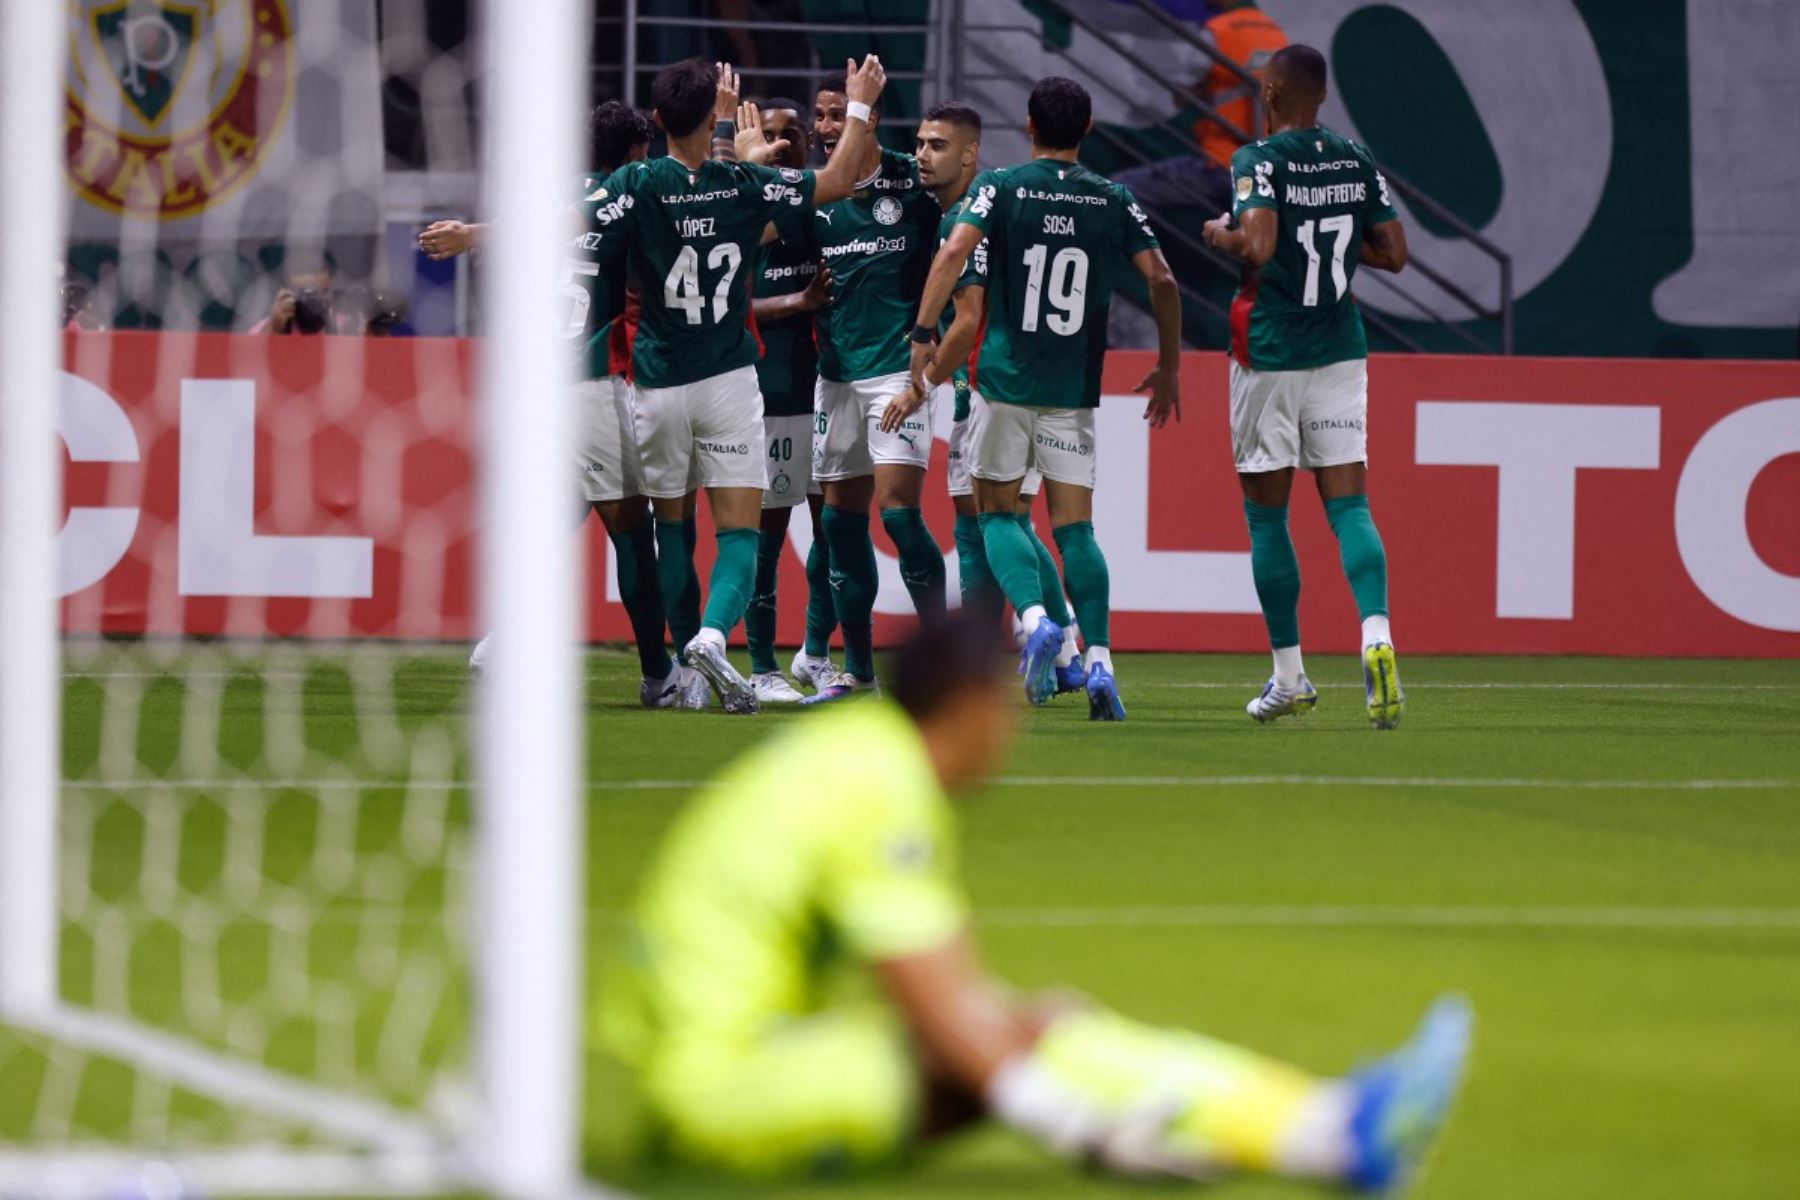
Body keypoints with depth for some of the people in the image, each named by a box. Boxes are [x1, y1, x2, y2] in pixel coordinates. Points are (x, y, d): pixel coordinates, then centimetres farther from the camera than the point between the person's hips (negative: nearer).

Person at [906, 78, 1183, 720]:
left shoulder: (1000, 187, -1)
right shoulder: (1115, 200, 5)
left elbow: (954, 251, -16)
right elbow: (1161, 281, 1)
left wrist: (923, 333, -14)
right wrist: (1169, 367, 11)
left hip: (1005, 379, -2)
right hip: (1074, 391, 2)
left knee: (997, 511, 10)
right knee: (1074, 526, 4)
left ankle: (1036, 619, -16)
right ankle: (1098, 661, -9)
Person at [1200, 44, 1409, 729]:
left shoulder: (1258, 162, -11)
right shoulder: (1356, 161, 5)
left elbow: (1257, 245, -25)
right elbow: (1393, 254, 8)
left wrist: (1220, 234, -5)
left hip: (1269, 357, -4)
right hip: (1340, 352, 4)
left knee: (1267, 515, 7)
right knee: (1348, 505, 0)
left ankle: (1290, 677, 11)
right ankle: (1376, 635, -26)